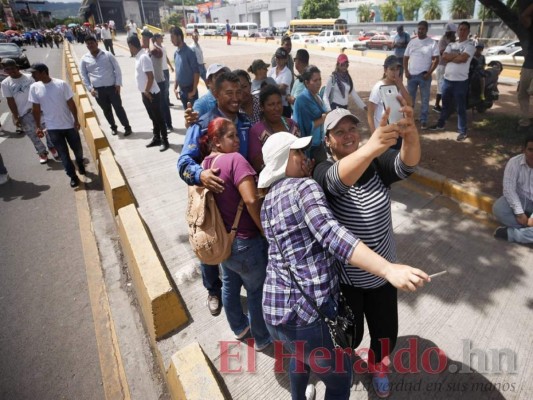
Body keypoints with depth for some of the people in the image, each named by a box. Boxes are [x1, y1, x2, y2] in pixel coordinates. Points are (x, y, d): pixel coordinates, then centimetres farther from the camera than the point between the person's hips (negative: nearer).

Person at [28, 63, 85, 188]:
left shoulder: (61, 84, -11)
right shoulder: (34, 88, -3)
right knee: (63, 154, 5)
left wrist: (76, 120, -7)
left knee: (77, 148, 13)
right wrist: (38, 126, 3)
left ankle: (80, 163, 44)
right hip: (52, 128, 1)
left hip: (69, 124, -1)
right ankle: (73, 176, 16)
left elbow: (71, 103, -5)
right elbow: (35, 109, 3)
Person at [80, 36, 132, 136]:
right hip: (98, 89, 2)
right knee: (106, 110, 10)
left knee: (118, 107, 0)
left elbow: (117, 69, 1)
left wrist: (118, 83, -7)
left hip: (112, 87, -2)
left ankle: (127, 127, 9)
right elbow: (83, 76, 8)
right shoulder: (84, 59, 4)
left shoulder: (107, 55, -1)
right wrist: (90, 89, -2)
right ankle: (113, 127, 26)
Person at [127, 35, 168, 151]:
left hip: (151, 93, -9)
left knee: (159, 118, 0)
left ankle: (165, 141, 9)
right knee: (153, 118, 17)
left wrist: (147, 92, -15)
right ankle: (156, 138, 27)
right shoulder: (138, 56, 10)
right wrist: (144, 92, 13)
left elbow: (150, 77, -23)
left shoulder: (143, 57, -19)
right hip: (145, 93, 9)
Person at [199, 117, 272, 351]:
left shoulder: (204, 165, 1)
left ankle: (239, 327, 51)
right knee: (257, 290, 15)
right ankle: (262, 338, 38)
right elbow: (251, 200, -31)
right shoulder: (234, 159, -23)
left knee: (230, 285, 26)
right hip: (245, 242, -8)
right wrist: (266, 231, -18)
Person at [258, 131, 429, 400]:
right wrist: (389, 270, -37)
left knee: (300, 354, 39)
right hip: (308, 311, -8)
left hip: (274, 309, 8)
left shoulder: (268, 200, 13)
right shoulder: (303, 187, -12)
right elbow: (331, 234, -29)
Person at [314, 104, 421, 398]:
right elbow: (340, 179, -42)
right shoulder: (324, 172, -18)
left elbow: (407, 163, -28)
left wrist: (410, 132, -50)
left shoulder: (377, 164, -8)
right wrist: (373, 144, -60)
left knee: (386, 334, 19)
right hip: (343, 276, -2)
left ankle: (377, 366, 56)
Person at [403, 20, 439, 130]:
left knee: (425, 99, 3)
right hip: (411, 75, 3)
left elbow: (436, 59, -5)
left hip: (424, 75, -3)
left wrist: (429, 73, -15)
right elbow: (405, 58, 10)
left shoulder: (432, 43, -2)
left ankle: (423, 120, 11)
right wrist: (406, 71, -4)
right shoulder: (412, 42, 9)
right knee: (410, 98, 11)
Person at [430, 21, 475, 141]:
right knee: (445, 104, 19)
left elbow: (463, 58, -19)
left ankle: (462, 131, 6)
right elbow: (444, 56, -3)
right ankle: (440, 124, 35)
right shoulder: (451, 45, 13)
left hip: (460, 81, -5)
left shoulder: (469, 45, -4)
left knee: (460, 107, -1)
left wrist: (450, 57, -5)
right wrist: (457, 55, -12)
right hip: (447, 79, 5)